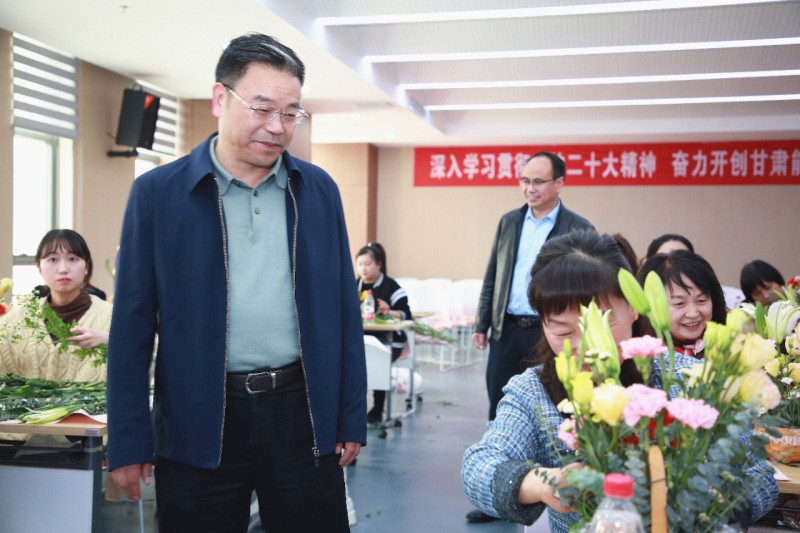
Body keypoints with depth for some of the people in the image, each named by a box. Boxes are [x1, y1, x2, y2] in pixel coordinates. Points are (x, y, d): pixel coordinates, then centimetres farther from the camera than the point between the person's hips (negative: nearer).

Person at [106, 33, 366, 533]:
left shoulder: (319, 190, 4)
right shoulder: (158, 192, -2)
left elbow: (343, 310, 7)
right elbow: (133, 323, -2)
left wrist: (351, 417, 6)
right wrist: (129, 440, -3)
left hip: (303, 412, 2)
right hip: (199, 421, -1)